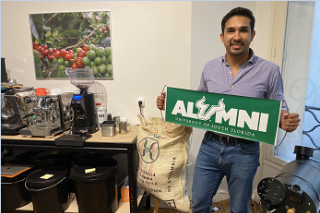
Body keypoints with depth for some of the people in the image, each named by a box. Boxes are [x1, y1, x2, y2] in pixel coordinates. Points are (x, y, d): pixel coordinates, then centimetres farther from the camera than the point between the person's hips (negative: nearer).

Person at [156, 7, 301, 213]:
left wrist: (287, 121, -23)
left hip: (245, 151, -2)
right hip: (210, 146, 2)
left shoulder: (269, 70, -8)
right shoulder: (210, 67, 1)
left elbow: (278, 111, 0)